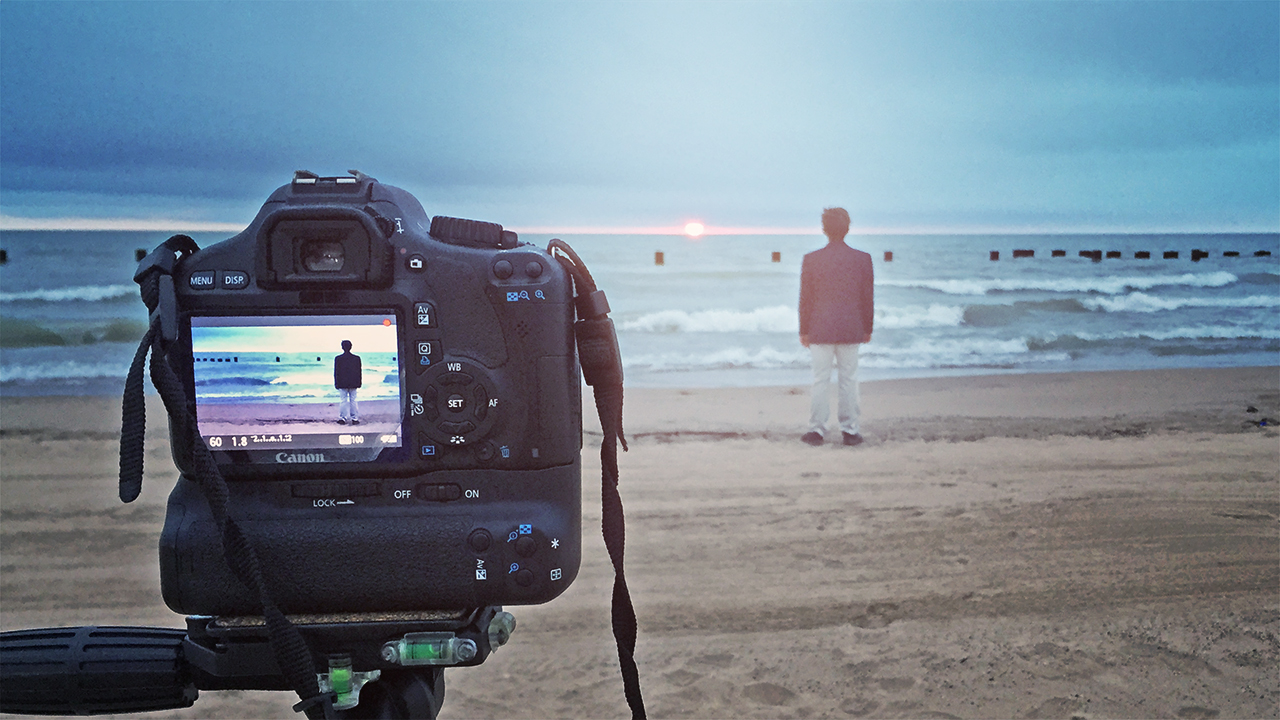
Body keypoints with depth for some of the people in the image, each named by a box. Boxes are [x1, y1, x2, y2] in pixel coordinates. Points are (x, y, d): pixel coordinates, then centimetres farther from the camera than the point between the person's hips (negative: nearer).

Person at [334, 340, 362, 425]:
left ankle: (342, 418, 2)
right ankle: (354, 418, 4)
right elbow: (359, 371, 4)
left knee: (343, 401, 3)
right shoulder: (356, 358, 0)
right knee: (353, 400, 5)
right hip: (353, 383, 1)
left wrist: (336, 383, 5)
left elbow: (336, 372, -1)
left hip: (342, 384, -1)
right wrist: (359, 383, 11)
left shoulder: (338, 359, -5)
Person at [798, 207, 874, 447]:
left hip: (820, 330, -1)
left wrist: (804, 331, 6)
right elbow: (868, 298, 3)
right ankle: (850, 431, 12)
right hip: (851, 329, 1)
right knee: (849, 380, 8)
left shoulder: (811, 259, -5)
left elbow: (805, 298, -2)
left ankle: (817, 430, 8)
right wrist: (867, 328, 13)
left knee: (821, 380, 5)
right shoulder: (863, 259, -2)